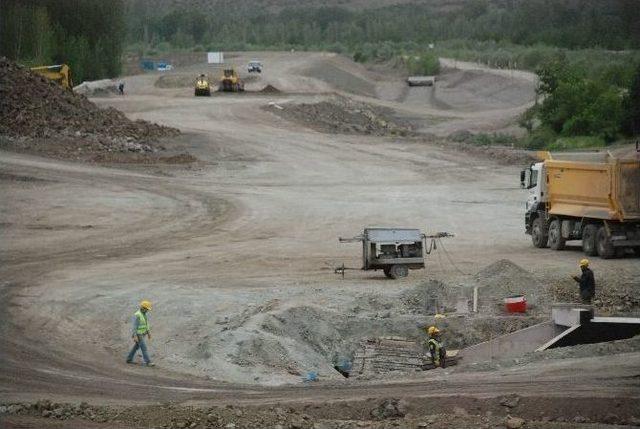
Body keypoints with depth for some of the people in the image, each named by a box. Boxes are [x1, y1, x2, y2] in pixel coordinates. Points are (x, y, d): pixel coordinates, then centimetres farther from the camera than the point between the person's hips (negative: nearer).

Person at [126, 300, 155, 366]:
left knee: (136, 347, 18)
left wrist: (149, 333, 16)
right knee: (144, 348, -7)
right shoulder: (137, 315, -25)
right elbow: (134, 326, -23)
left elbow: (146, 324, 14)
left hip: (142, 334, 9)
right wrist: (135, 337, -24)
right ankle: (148, 362, -1)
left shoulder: (145, 314, 4)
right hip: (138, 334, -9)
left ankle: (129, 359, 29)